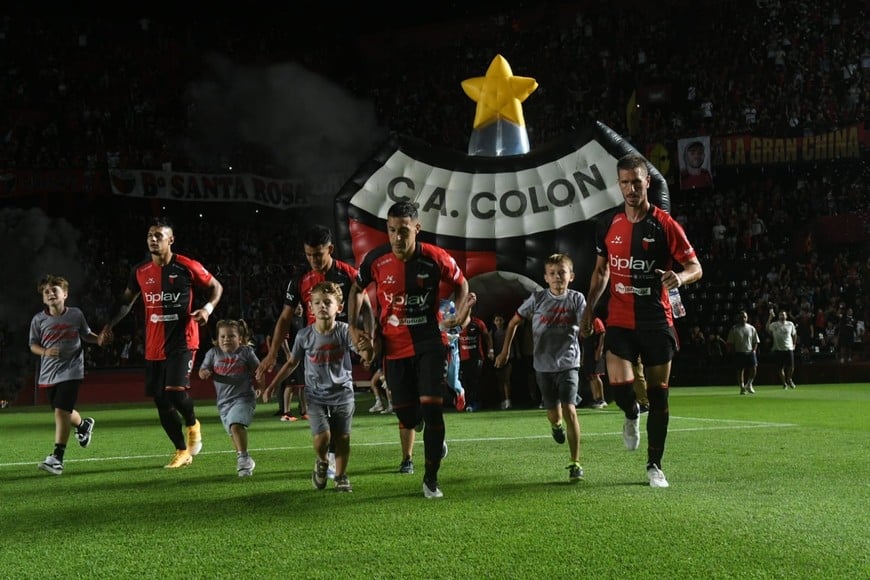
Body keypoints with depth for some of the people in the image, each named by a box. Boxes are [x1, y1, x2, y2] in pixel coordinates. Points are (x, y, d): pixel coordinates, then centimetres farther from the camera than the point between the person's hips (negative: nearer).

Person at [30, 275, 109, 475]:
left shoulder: (76, 315, -2)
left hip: (71, 371, -3)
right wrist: (45, 351, -15)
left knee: (61, 410, -16)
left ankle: (57, 458, -15)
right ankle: (83, 424, 52)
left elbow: (86, 334, 14)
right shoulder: (38, 320, -1)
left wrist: (99, 339, -6)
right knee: (63, 412, 17)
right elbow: (33, 345, 5)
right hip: (49, 373, 3)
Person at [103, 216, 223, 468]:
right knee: (161, 402, 5)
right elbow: (127, 300, 21)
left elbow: (216, 287, 5)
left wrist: (208, 308, -14)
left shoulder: (187, 267, -7)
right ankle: (182, 451, 22)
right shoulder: (140, 272, 5)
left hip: (182, 341, -5)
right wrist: (111, 324, 7)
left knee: (175, 391, -21)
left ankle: (193, 425, 13)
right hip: (154, 346, 5)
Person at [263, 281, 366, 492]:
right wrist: (272, 386, 10)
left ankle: (341, 477, 23)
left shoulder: (344, 331, -11)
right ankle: (321, 463, 17)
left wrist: (365, 347, -45)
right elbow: (292, 363, 8)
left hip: (342, 394, 0)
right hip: (316, 396, 0)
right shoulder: (304, 336, -6)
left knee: (342, 438, 3)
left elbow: (366, 356, -21)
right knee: (321, 437, -15)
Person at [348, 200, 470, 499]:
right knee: (406, 415, 3)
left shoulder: (436, 258, -13)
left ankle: (431, 479, 1)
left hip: (429, 343, -1)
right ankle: (407, 458, 40)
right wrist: (353, 326, 2)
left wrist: (458, 315, -9)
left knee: (432, 408, -12)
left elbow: (460, 284, 7)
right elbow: (357, 289, 10)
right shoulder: (376, 260, -10)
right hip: (394, 347, 1)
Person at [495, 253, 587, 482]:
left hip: (568, 364, -2)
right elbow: (514, 322, 8)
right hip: (544, 366, 2)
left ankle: (575, 463, -10)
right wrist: (505, 350, 7)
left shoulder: (577, 299, -5)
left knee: (569, 409, -18)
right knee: (553, 413, 9)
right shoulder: (537, 298, -3)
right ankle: (556, 424, 51)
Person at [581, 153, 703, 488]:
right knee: (619, 382, -19)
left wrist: (681, 277, -25)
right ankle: (631, 415, 19)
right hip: (619, 320, 1)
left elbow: (695, 266, -2)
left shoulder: (665, 225, -6)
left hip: (657, 322, -1)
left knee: (658, 394, 3)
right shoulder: (607, 224, 4)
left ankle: (654, 466, 17)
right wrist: (589, 309, 11)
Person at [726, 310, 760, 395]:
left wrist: (754, 350, -2)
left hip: (750, 352, 1)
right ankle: (742, 388, 10)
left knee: (753, 368, -13)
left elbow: (755, 341, 12)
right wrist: (733, 352, -7)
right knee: (740, 371, -1)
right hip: (739, 353, -1)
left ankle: (749, 384, 8)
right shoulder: (734, 329, 2)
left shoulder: (751, 328, 9)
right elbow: (730, 343, 3)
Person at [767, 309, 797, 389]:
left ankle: (789, 379, 25)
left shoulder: (790, 324, 7)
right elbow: (768, 328, -20)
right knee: (781, 367, 1)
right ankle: (784, 383, 13)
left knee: (791, 367, -2)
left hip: (789, 348, 1)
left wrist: (794, 344, 15)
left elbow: (794, 334, 20)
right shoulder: (775, 324, -1)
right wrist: (770, 317, -27)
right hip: (778, 349, -1)